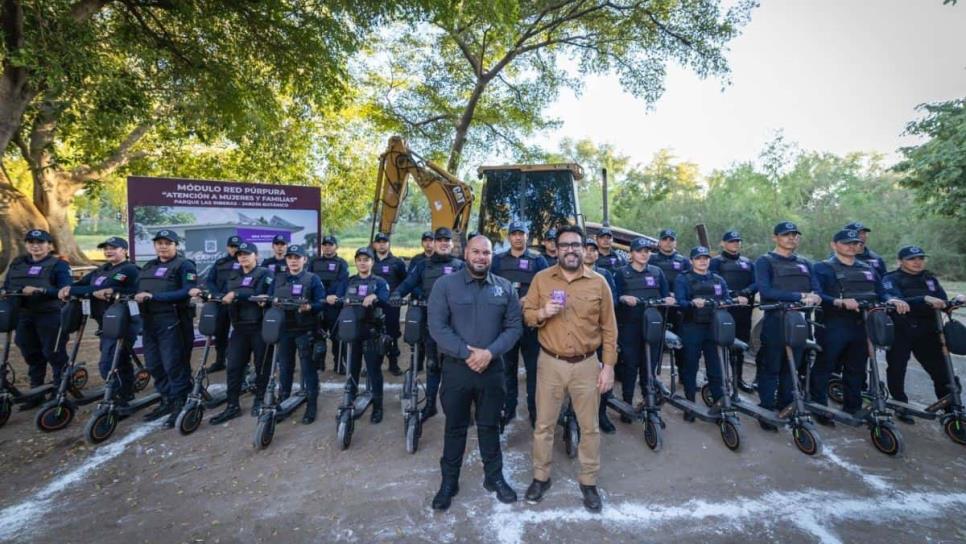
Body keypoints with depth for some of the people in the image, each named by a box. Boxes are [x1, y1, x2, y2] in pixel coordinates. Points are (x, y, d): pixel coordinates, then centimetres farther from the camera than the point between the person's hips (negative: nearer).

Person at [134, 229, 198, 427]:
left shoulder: (184, 265, -4)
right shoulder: (148, 267, 20)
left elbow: (187, 292, -17)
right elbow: (138, 289, 16)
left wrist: (154, 296, -20)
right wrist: (138, 296, -6)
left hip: (172, 321, -7)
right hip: (149, 321, 7)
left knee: (174, 365, -4)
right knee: (153, 365, 12)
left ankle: (180, 405, 5)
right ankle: (167, 401, 26)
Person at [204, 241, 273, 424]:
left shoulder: (265, 274, -3)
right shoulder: (232, 275, 17)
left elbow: (260, 295, -19)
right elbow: (224, 295, 8)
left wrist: (236, 295, -24)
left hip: (260, 326, -5)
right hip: (239, 327, 5)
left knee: (262, 365, 5)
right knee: (234, 366, 3)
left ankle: (259, 400, 21)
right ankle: (232, 406, 12)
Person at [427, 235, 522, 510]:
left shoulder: (505, 288, 3)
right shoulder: (445, 285, -4)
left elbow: (514, 327, -1)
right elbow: (437, 326, -11)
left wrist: (490, 352, -15)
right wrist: (467, 353, -17)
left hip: (493, 368, 2)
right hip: (456, 368, -1)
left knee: (490, 425, 16)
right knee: (455, 427, 13)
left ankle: (494, 477, 34)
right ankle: (449, 480, 30)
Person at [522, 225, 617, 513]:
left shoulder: (598, 282, -1)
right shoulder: (541, 279, -1)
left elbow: (608, 327, 2)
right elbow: (526, 313, 3)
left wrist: (608, 365, -2)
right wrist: (542, 312, -19)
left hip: (587, 364, 0)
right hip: (550, 363, 0)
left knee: (589, 427, 12)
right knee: (544, 424, 11)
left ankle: (589, 482, 31)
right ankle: (541, 477, 31)